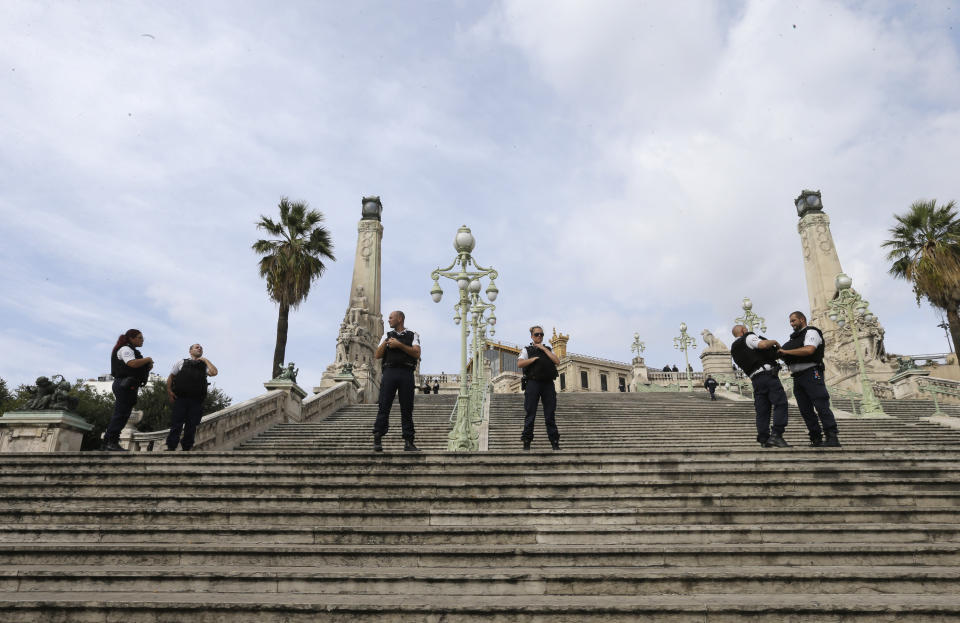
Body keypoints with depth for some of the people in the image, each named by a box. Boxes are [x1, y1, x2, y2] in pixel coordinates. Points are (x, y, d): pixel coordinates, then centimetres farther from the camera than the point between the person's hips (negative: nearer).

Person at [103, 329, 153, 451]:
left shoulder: (131, 350, 26)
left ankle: (107, 443, 11)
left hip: (128, 386, 10)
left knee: (121, 414, 9)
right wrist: (148, 359, -10)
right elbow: (133, 364, -24)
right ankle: (111, 442, -13)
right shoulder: (125, 349, -6)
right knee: (120, 414, -12)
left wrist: (148, 365, 7)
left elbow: (137, 367, 25)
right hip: (124, 385, -10)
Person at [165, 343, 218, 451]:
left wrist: (206, 360, 8)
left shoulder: (204, 365, 18)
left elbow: (214, 372, -2)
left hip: (196, 401, 1)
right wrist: (169, 390, 2)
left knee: (191, 426, 2)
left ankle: (186, 448, 9)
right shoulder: (181, 362, 17)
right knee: (176, 424, -5)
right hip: (181, 398, -1)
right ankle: (171, 448, -2)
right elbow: (171, 377, 16)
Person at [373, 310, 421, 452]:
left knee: (407, 409, -1)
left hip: (406, 373, -1)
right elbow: (377, 356, 11)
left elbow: (417, 354, -3)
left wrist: (399, 345, -8)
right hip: (390, 371, 1)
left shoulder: (412, 336, 14)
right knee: (384, 407, -7)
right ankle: (377, 440, -7)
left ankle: (408, 442, 1)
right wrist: (385, 343, -5)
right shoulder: (387, 335, 20)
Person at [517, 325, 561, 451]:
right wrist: (535, 358, -6)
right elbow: (519, 364, -6)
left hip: (548, 384, 3)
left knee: (550, 415, 3)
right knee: (530, 414, -2)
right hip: (533, 383, -2)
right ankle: (527, 443, 3)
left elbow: (557, 361, 1)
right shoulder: (527, 350, 10)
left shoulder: (548, 349, 19)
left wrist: (544, 349, 0)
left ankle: (555, 443, 5)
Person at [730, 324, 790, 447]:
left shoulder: (734, 349, 22)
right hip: (768, 374, -7)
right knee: (780, 403, -9)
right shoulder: (748, 338, 0)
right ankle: (776, 435, -20)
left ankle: (764, 440, 0)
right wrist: (774, 341, 0)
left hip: (755, 379, 7)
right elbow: (762, 344, -20)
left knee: (762, 410, 6)